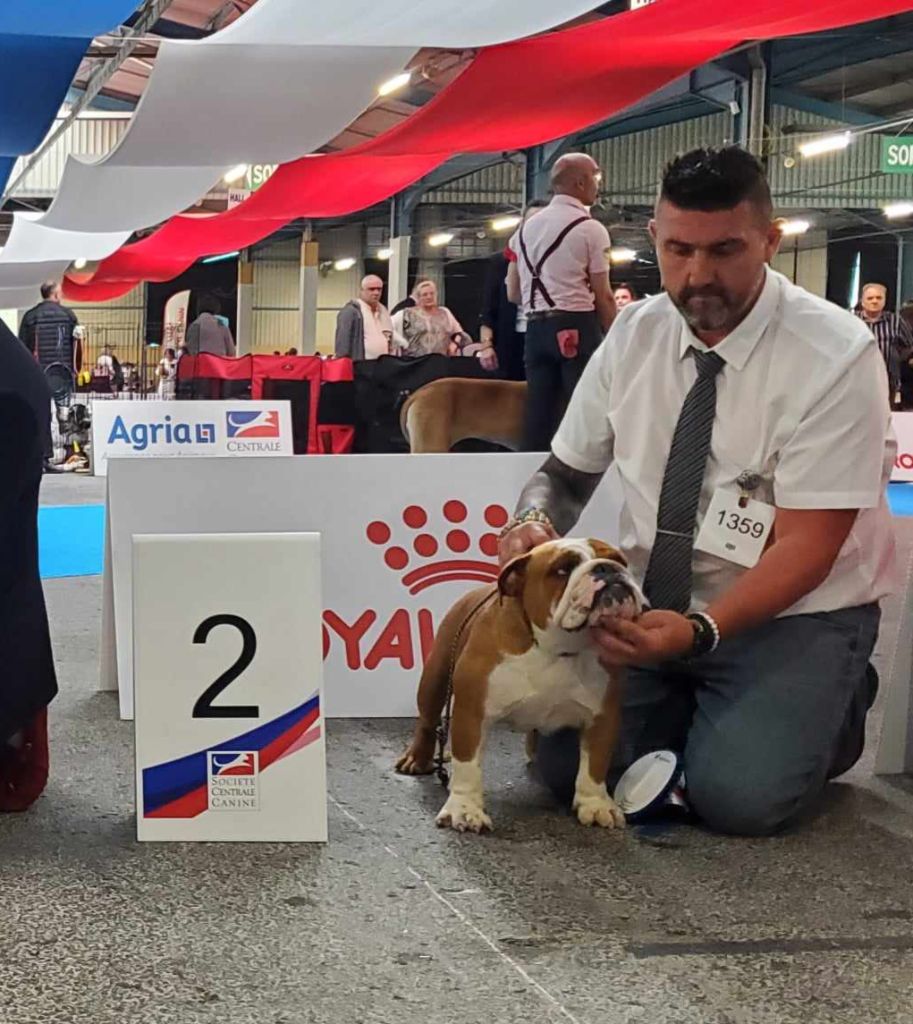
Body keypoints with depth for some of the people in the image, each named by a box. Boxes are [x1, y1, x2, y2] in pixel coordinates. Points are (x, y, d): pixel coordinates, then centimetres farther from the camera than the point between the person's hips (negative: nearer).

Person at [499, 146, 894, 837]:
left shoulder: (838, 355, -19)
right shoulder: (634, 336, -3)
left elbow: (804, 548, -20)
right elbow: (567, 472, 8)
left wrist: (698, 630, -35)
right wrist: (534, 521, -17)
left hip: (791, 612, -4)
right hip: (651, 603, 4)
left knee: (738, 795, -25)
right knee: (567, 766, -14)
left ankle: (833, 709, 8)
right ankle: (692, 708, 15)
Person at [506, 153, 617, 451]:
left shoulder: (526, 229, 13)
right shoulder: (590, 229, -6)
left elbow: (513, 293, 15)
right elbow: (603, 297, -6)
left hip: (535, 327, 6)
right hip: (577, 327, -6)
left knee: (539, 414, 6)